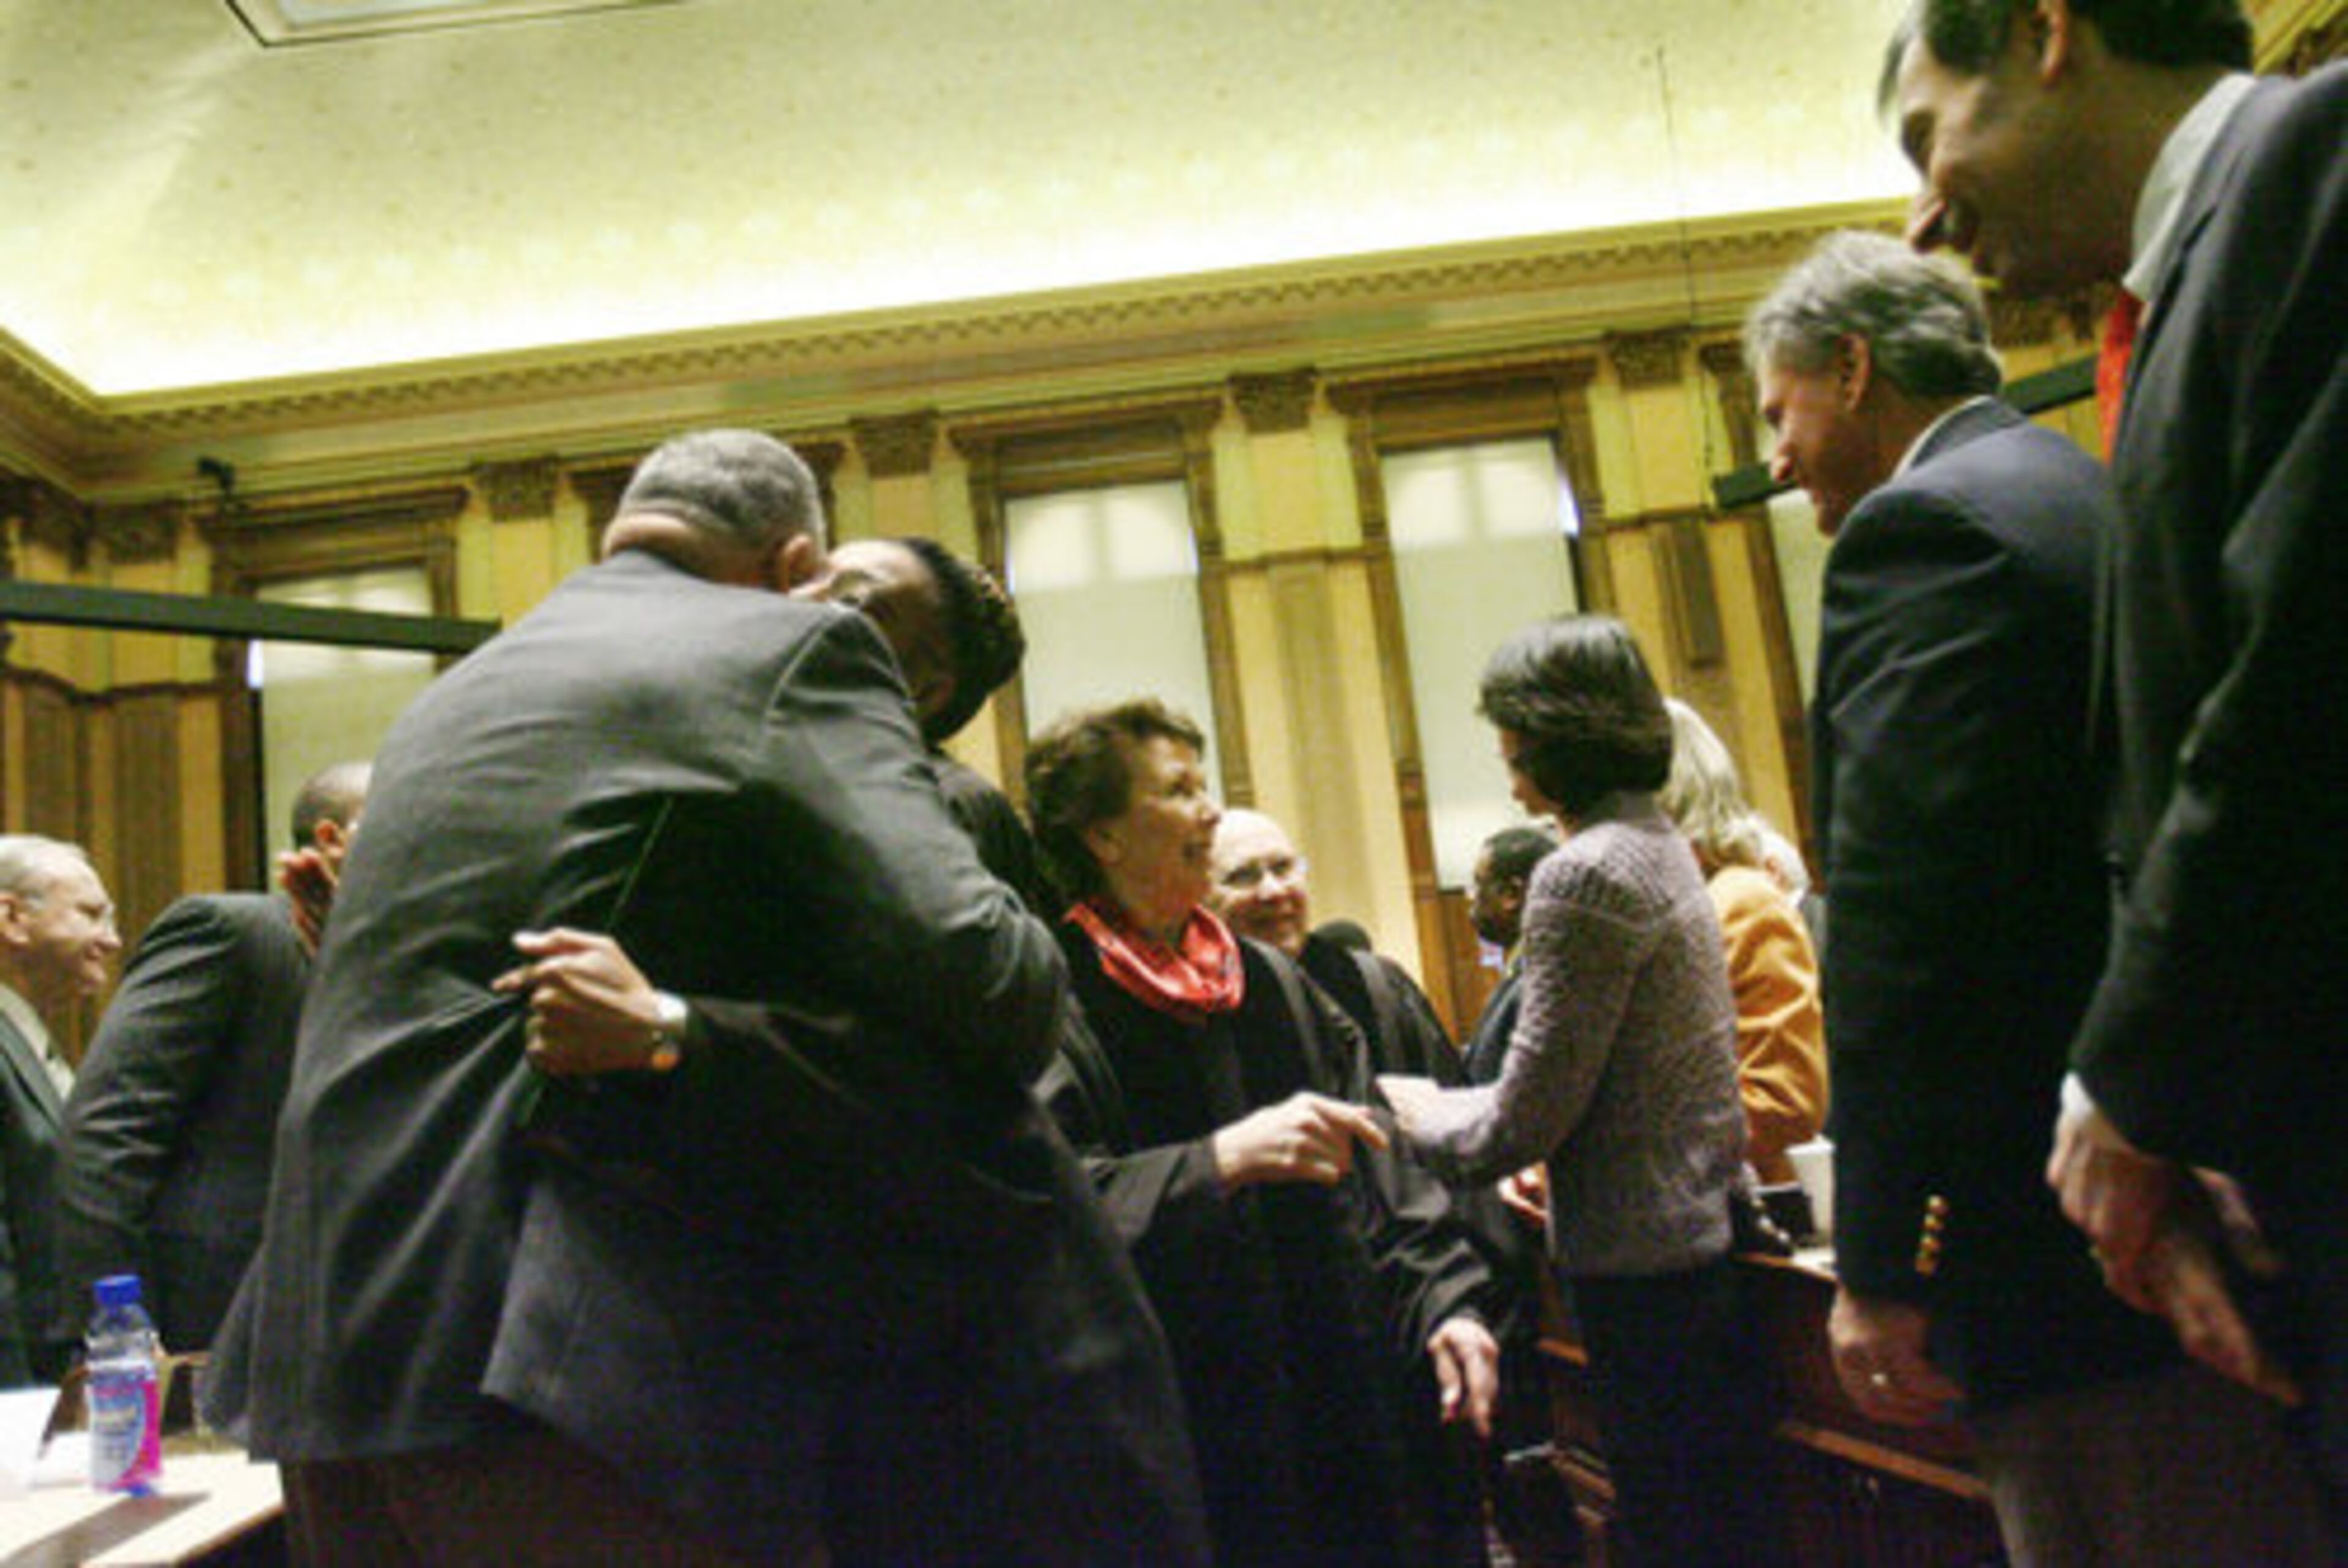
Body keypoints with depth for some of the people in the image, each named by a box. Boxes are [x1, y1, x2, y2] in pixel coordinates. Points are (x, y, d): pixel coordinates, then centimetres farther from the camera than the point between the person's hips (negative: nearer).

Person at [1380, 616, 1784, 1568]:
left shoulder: (1584, 875, -19)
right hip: (1707, 1232, 9)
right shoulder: (1661, 844, 11)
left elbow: (1524, 1121, -16)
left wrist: (1417, 1117, 1)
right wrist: (1448, 1105, 17)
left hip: (1642, 1262, -9)